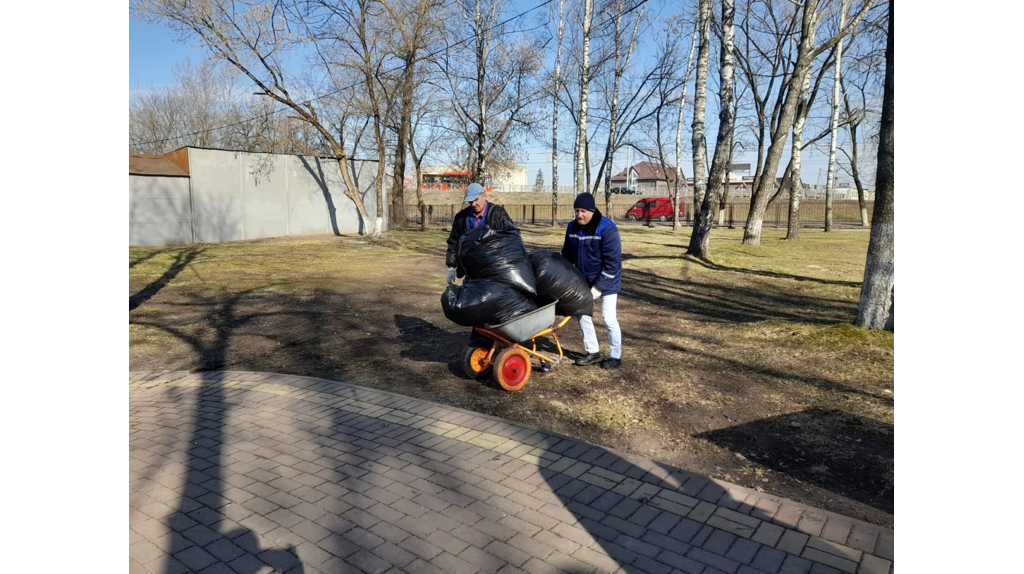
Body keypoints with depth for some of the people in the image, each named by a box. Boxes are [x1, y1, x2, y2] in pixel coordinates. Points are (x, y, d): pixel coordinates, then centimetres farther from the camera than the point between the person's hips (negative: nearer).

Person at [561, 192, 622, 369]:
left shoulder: (607, 228, -22)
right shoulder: (572, 227, -3)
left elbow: (613, 262, -23)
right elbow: (567, 256, 9)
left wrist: (598, 288, -23)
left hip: (606, 282, -6)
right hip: (583, 282, 6)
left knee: (609, 318, -2)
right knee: (583, 316, 9)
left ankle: (615, 356, 15)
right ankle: (593, 352, 24)